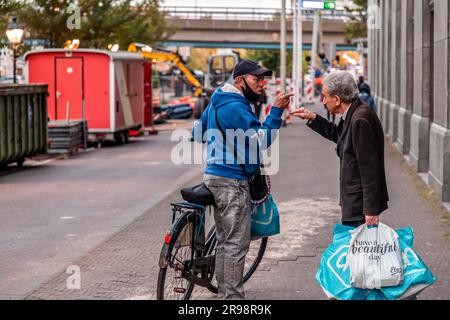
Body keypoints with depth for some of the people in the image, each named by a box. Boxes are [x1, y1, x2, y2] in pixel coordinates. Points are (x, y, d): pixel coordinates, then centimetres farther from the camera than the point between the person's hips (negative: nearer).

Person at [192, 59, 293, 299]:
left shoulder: (218, 102, 14)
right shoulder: (236, 107, -18)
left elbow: (198, 133, 24)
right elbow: (262, 139, -22)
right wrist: (276, 111, -22)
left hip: (215, 175, 11)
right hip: (232, 180, -11)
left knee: (224, 240, 16)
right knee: (236, 243, -5)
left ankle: (224, 293, 23)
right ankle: (233, 296, -1)